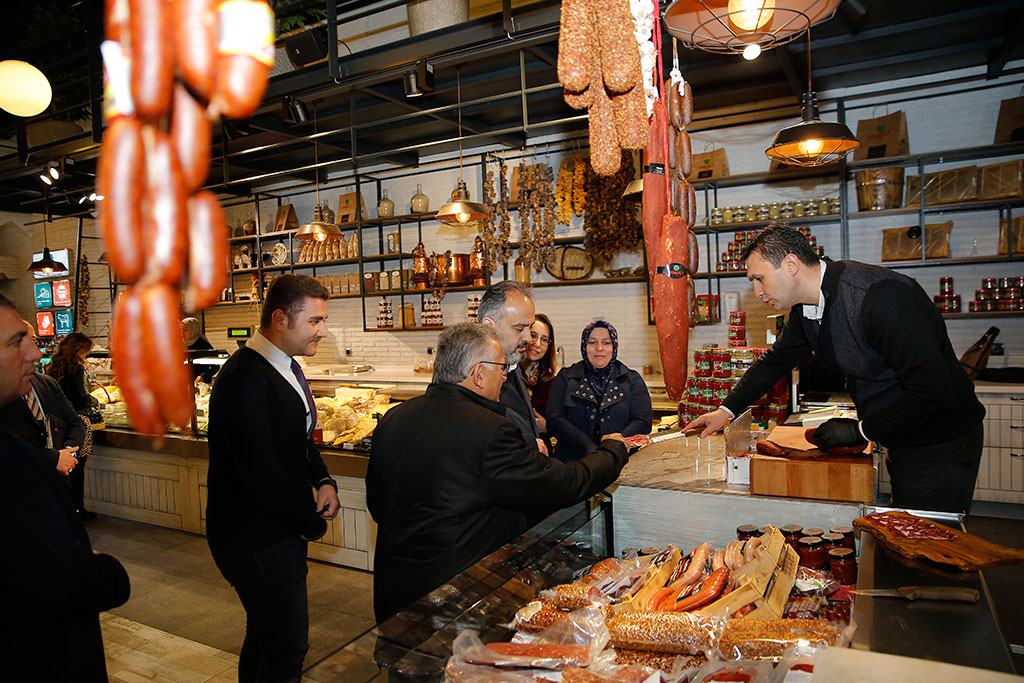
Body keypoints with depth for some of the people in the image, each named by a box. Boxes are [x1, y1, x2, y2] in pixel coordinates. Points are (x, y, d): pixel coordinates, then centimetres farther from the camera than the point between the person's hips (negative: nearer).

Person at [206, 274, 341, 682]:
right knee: (289, 646, 1)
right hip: (257, 538, -10)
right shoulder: (245, 377, -24)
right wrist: (312, 523, -16)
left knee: (267, 636, 25)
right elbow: (258, 468, -28)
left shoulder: (288, 368, 8)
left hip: (279, 531, 10)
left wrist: (324, 481, -1)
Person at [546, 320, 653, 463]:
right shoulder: (565, 377, 12)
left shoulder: (632, 380, 15)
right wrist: (591, 450, -13)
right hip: (573, 462, 0)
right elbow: (554, 420, 0)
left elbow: (643, 421, 4)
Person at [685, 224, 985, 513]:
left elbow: (932, 390, -28)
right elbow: (776, 360, 14)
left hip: (940, 448, -7)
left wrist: (861, 430, -18)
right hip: (899, 442, 7)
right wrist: (726, 410, 9)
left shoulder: (880, 296, -29)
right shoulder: (806, 308, -2)